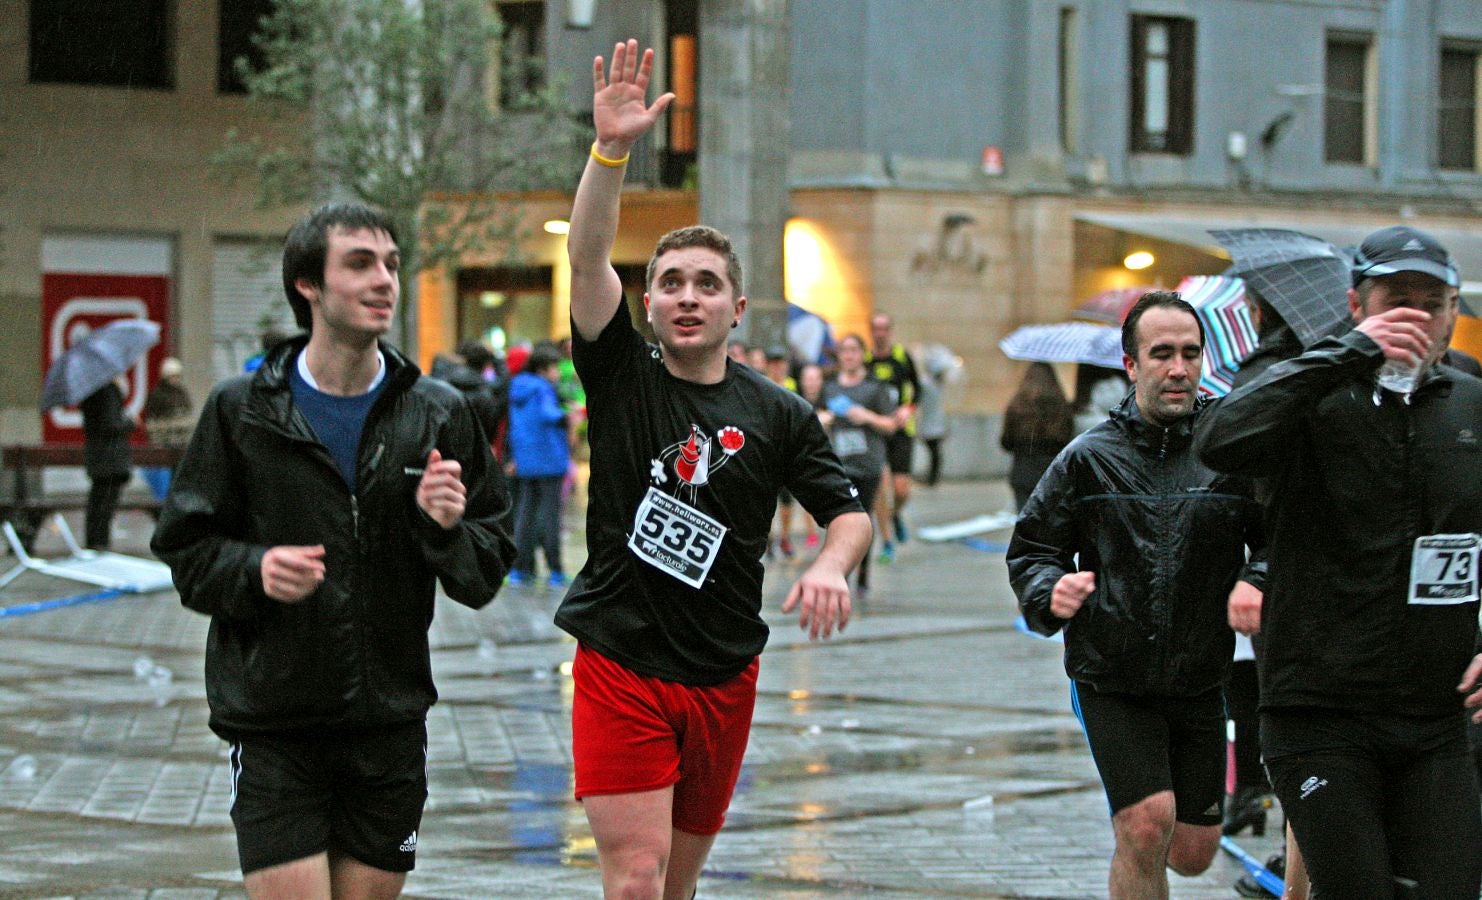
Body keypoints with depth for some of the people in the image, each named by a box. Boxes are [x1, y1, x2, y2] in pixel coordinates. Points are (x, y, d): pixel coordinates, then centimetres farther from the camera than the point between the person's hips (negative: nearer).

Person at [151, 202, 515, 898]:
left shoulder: (440, 415, 5)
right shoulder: (241, 411, 0)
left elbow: (484, 578, 6)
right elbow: (186, 553, 3)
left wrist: (446, 528, -15)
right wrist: (252, 569, -17)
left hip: (390, 722, 2)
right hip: (273, 725, -2)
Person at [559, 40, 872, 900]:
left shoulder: (778, 415, 5)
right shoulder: (622, 377, 0)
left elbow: (850, 511, 8)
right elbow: (588, 256, -12)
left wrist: (831, 567, -16)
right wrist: (611, 150, -25)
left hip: (722, 678, 3)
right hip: (620, 669, -3)